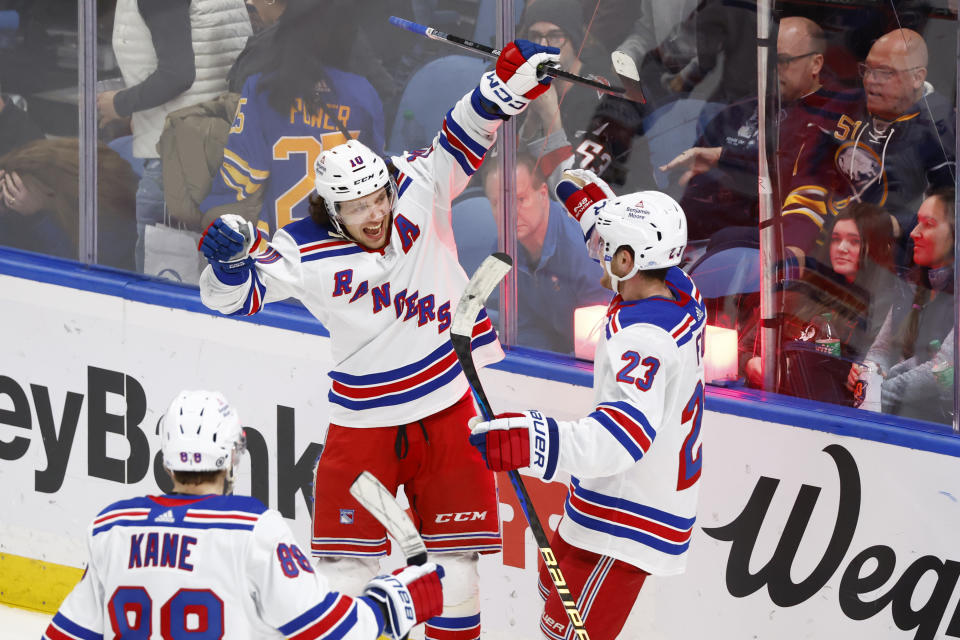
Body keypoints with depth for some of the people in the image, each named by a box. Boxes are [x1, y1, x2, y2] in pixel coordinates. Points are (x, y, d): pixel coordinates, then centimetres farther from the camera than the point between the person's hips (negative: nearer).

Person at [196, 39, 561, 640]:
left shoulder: (417, 192, -7)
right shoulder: (306, 252, -13)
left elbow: (462, 139, -5)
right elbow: (235, 296, -10)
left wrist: (508, 84, -20)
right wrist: (230, 257, -31)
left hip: (449, 405, 2)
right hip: (364, 423, -2)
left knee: (455, 558, 7)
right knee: (346, 564, 1)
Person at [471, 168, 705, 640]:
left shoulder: (644, 339, -32)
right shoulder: (679, 292, -3)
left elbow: (621, 438, -45)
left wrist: (528, 443, -55)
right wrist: (589, 200, 22)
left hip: (627, 523, -10)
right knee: (556, 586, 29)